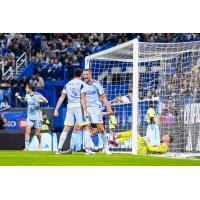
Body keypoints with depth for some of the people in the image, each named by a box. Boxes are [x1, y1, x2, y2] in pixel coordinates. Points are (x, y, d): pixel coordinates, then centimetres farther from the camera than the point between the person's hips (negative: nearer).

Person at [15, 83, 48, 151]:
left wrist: (41, 98, -39)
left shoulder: (37, 95, -12)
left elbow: (46, 101, -20)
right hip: (29, 117, 4)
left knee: (37, 133, 2)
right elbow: (23, 100, 26)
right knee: (27, 131, -11)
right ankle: (26, 147, -11)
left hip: (37, 117, -4)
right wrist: (18, 96, 10)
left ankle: (40, 145, 28)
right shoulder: (27, 95, 3)